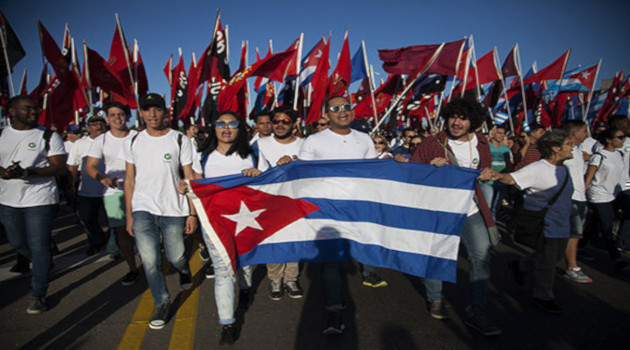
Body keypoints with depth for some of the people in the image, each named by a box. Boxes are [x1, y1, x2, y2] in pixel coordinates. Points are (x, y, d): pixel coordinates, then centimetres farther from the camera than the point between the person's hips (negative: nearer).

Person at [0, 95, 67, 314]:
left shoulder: (49, 136, -4)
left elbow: (60, 168, -11)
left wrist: (25, 173, -23)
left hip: (39, 200, -5)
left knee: (39, 246, -3)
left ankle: (38, 294, 10)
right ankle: (45, 264, 46)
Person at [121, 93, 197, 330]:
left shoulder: (180, 140, -2)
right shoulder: (132, 142, 6)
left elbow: (189, 178, -2)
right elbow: (129, 180, 10)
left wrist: (192, 213, -6)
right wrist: (128, 215, 7)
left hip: (173, 210, -2)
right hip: (142, 209, 2)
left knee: (175, 257, 3)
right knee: (150, 261, -2)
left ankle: (184, 270, 40)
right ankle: (162, 304, 19)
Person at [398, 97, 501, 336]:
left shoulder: (480, 143, 6)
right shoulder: (432, 143, -4)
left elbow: (485, 171, 17)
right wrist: (431, 166, -22)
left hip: (470, 211, 2)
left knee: (481, 256, -7)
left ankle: (476, 313, 7)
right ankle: (435, 299, 36)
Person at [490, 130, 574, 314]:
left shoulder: (563, 169, 9)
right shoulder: (537, 169, -18)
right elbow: (511, 178, -32)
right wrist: (498, 175, -53)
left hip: (561, 225, 9)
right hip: (543, 226, -9)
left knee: (555, 256, 19)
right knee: (545, 261, 0)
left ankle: (519, 267, 39)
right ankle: (543, 297, 20)